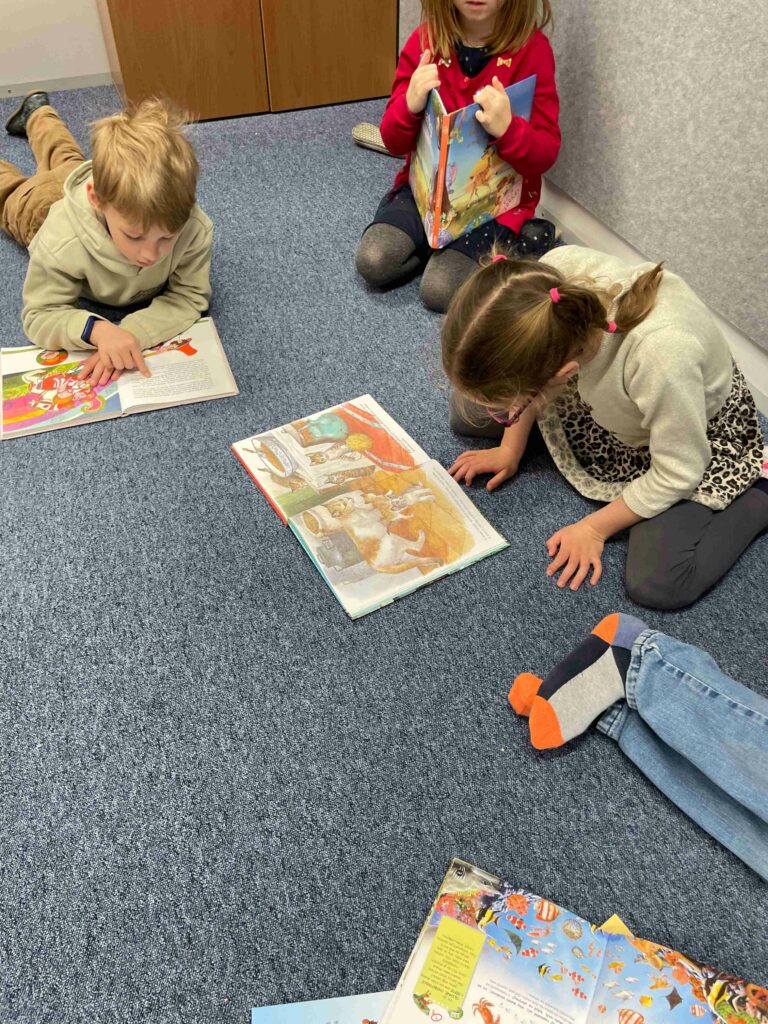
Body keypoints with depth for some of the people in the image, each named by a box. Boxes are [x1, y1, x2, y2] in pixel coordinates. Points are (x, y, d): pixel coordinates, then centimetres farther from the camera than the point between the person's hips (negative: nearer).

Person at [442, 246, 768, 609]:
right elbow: (527, 368, -9)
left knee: (656, 585, -21)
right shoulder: (554, 271, -33)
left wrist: (595, 529, -16)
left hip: (694, 436, -5)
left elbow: (677, 473, -27)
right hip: (605, 396, 5)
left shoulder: (661, 356, -47)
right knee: (467, 412, 5)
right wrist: (510, 450, -1)